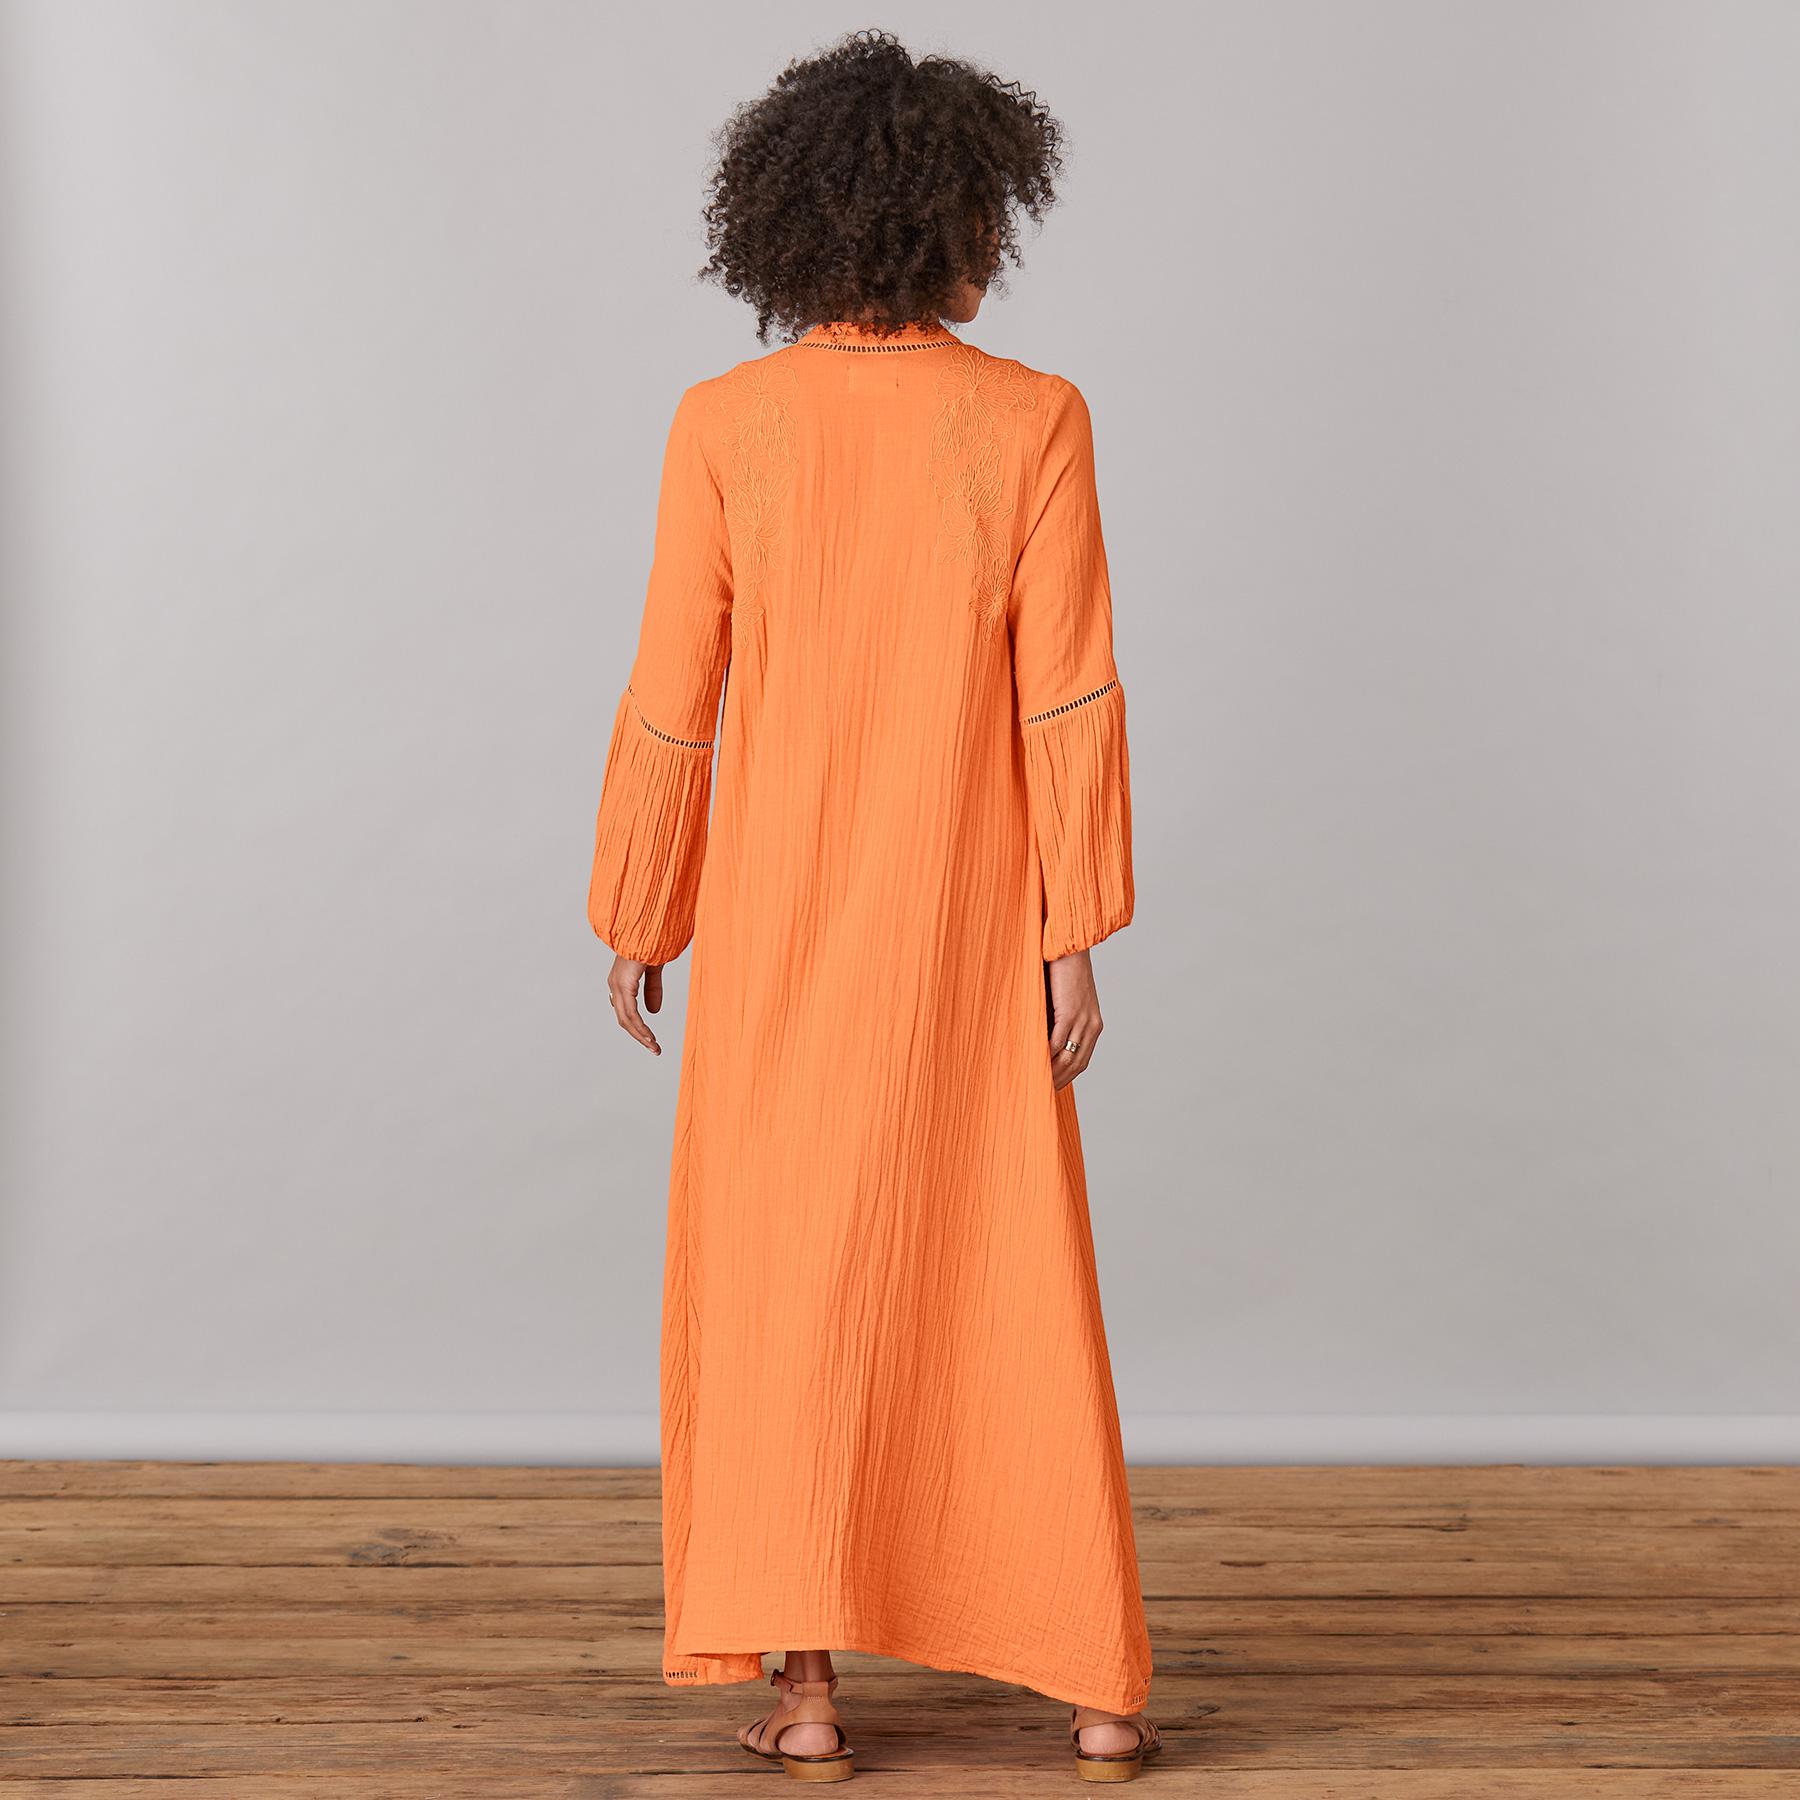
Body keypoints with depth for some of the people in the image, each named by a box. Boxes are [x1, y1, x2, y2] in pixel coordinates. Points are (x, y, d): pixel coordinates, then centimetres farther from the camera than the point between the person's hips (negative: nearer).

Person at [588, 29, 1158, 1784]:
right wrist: (1075, 936, -5)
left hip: (778, 916, 0)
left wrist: (636, 920, 5)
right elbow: (1067, 693, -10)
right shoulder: (1034, 419, -8)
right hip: (965, 927, 0)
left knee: (776, 1283, 9)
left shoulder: (725, 424, -7)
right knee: (1018, 1288, 9)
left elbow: (673, 700, -6)